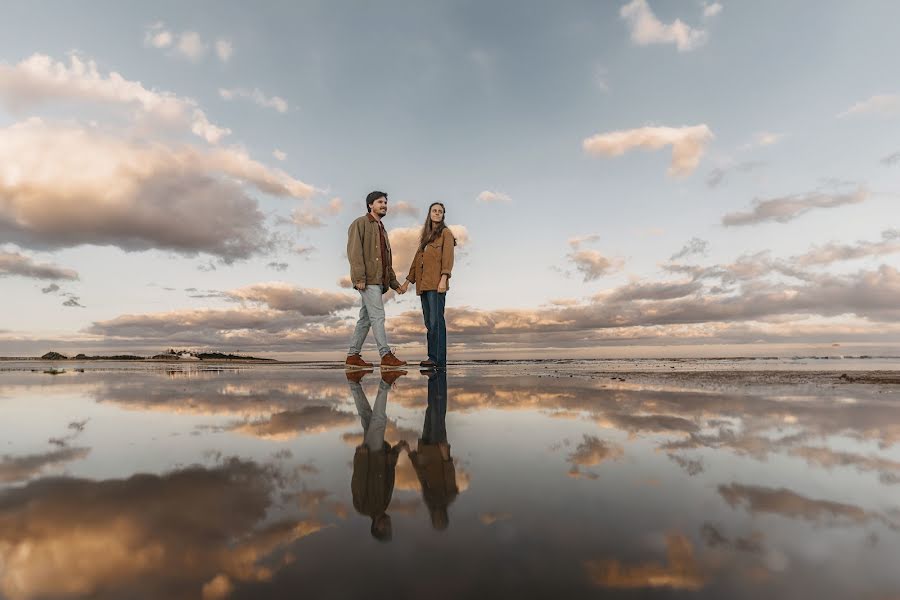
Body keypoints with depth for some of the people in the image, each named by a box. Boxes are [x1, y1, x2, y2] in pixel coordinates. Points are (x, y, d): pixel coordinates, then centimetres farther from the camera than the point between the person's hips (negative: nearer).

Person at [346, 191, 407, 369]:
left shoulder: (382, 229, 26)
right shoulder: (360, 223, 0)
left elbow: (387, 261, 26)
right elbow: (354, 251, -12)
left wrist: (394, 283, 21)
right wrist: (359, 277, -22)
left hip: (379, 281, 9)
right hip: (368, 280, -9)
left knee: (365, 318, 8)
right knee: (378, 316, -12)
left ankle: (353, 356, 13)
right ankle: (386, 355, -11)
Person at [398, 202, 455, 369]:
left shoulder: (446, 233, 4)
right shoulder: (426, 235, 24)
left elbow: (448, 257, -8)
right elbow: (417, 259, 26)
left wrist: (443, 279, -20)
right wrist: (408, 281, 23)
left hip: (436, 283, -7)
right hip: (424, 284, 7)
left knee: (436, 321, -11)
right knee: (429, 322, 6)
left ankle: (439, 360, -10)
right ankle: (432, 357, 10)